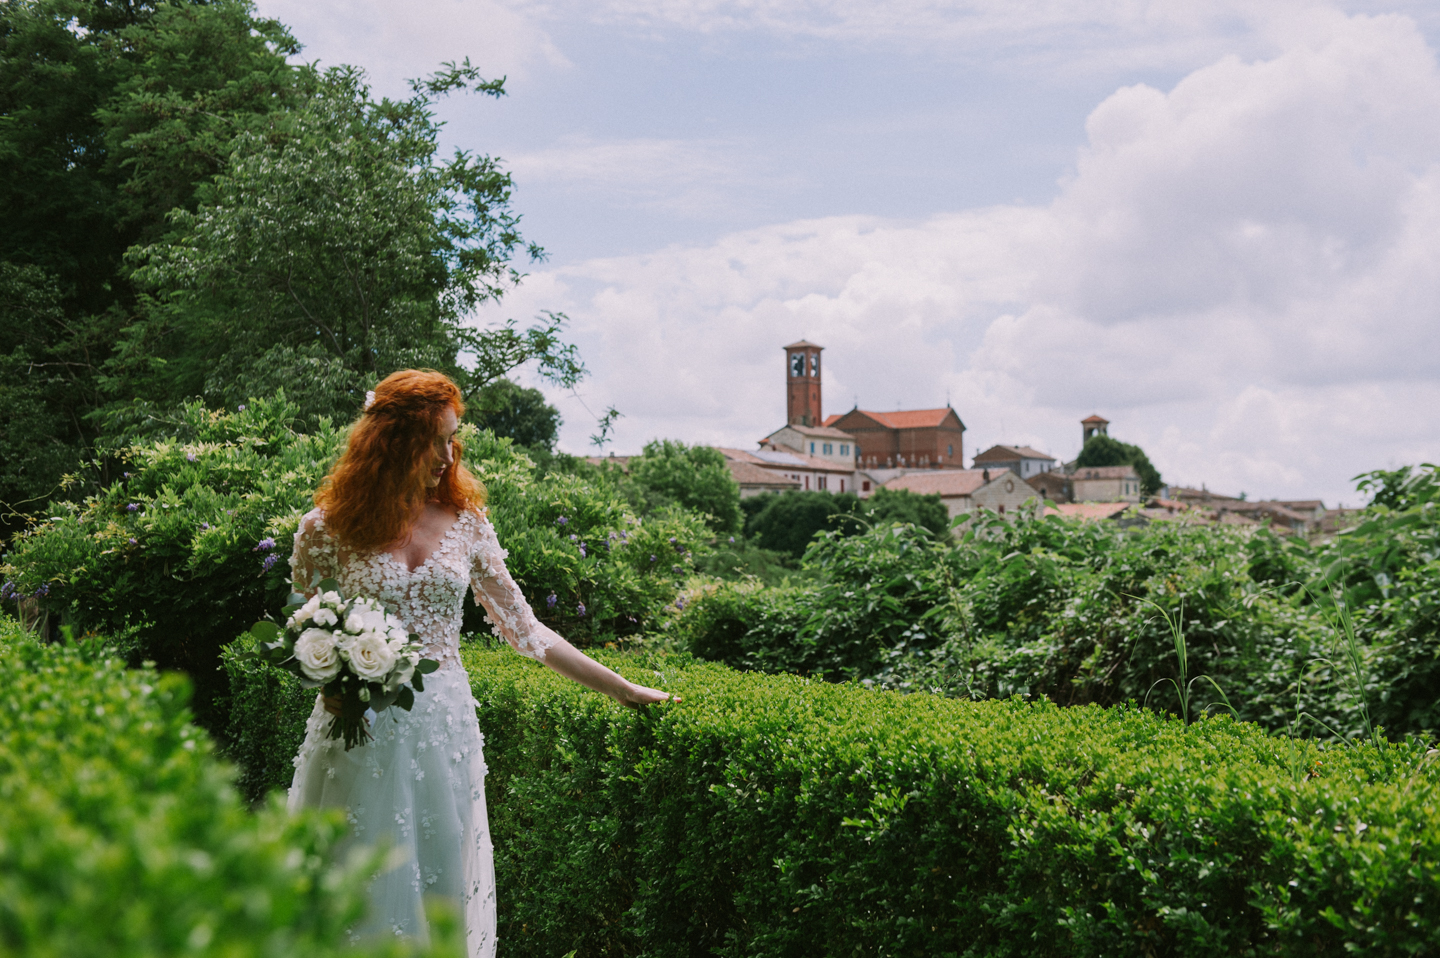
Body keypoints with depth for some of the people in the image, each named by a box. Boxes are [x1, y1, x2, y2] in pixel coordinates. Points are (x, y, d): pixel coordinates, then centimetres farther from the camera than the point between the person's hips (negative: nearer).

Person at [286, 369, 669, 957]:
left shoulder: (465, 522, 3)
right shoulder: (326, 529, -3)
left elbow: (520, 626, 7)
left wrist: (620, 688, 5)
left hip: (445, 729, 2)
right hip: (361, 731, -2)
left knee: (442, 885, 8)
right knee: (360, 892, 5)